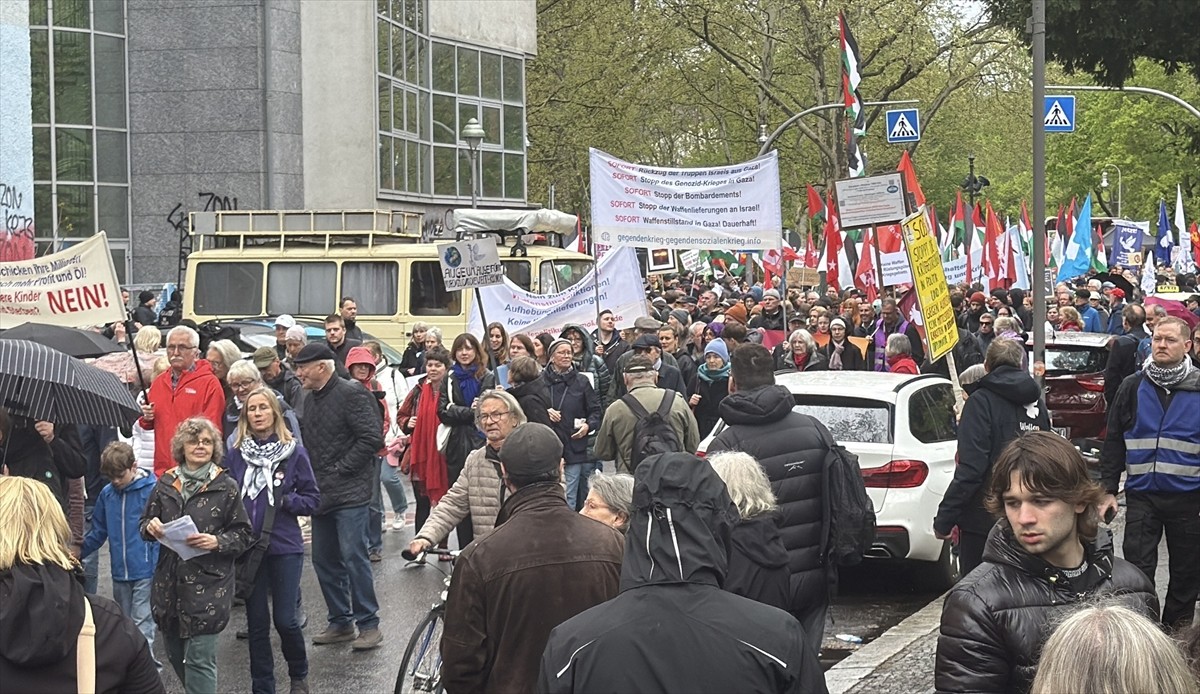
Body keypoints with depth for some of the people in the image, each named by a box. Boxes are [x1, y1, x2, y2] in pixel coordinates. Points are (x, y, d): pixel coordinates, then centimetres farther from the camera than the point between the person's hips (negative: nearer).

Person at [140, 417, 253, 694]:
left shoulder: (226, 487, -3)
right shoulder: (165, 484, 7)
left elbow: (242, 534, -1)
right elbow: (144, 523, 14)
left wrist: (217, 542, -18)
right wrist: (150, 527, -9)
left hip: (208, 586, -5)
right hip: (169, 584, 5)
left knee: (199, 659, -8)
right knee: (176, 656, 15)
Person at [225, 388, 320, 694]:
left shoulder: (294, 452, -2)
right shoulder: (235, 454, 3)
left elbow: (312, 499, 1)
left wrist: (285, 501, -15)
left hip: (284, 546, -2)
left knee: (285, 619, -2)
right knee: (256, 622, 6)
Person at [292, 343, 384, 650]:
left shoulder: (351, 394, -11)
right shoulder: (311, 399, 15)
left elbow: (371, 439, -17)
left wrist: (339, 470, -15)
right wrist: (312, 479, 9)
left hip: (350, 492, -9)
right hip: (322, 493, 9)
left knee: (353, 556, -9)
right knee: (324, 560, 10)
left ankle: (369, 625, -1)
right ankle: (340, 623, 20)